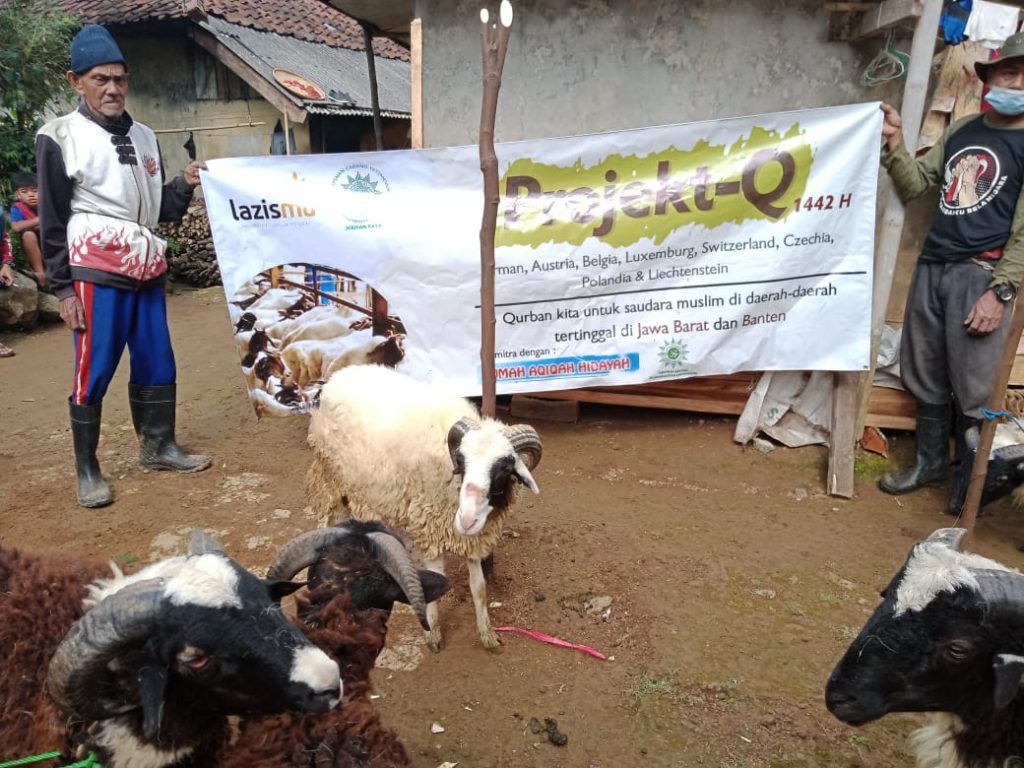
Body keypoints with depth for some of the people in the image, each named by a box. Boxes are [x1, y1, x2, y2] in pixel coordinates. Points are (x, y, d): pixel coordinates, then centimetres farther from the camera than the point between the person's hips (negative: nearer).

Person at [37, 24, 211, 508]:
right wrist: (63, 288, -8)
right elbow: (53, 221, -4)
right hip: (97, 273, -6)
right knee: (93, 373, -3)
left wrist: (185, 186, -1)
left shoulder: (143, 137, 13)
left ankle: (157, 447, 26)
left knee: (158, 364, 10)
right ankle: (86, 471, 9)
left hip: (147, 270, 6)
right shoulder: (60, 138, -3)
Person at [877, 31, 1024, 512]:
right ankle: (930, 463, 29)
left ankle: (971, 481, 16)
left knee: (973, 390, -1)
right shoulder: (960, 131, 15)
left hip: (980, 273, -5)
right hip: (931, 267, 5)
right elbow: (914, 186, 15)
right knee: (925, 377, 13)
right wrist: (894, 145, -1)